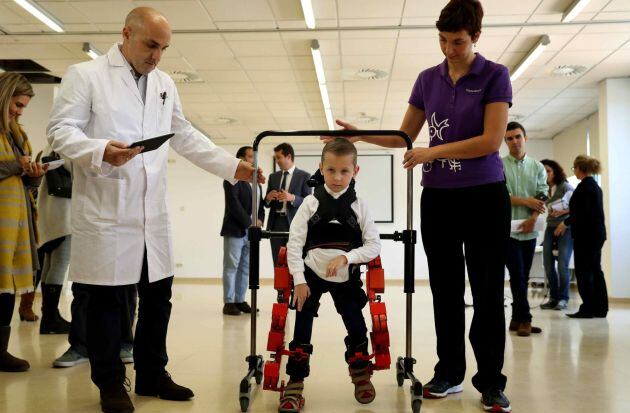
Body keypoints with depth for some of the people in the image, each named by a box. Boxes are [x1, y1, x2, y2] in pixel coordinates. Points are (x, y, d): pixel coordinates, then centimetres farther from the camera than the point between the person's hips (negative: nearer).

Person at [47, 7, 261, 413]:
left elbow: (186, 136, 20)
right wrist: (101, 150, -26)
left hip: (153, 212, 6)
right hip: (106, 212, -5)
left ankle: (152, 374, 27)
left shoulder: (165, 84, 16)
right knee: (107, 299, 3)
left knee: (159, 294, 10)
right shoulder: (85, 75, -2)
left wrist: (232, 166, 12)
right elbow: (60, 129, -7)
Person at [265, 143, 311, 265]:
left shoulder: (304, 176, 1)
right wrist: (268, 198, -6)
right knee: (277, 263, 3)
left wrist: (292, 198, -22)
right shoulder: (273, 176, 15)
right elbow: (267, 204, 17)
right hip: (276, 223, 4)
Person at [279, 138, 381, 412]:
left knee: (357, 328, 4)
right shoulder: (311, 203, -7)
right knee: (301, 331, -3)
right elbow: (294, 243, -8)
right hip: (311, 276, -1)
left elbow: (374, 245, -6)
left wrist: (345, 258, -19)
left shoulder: (359, 206, -5)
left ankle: (360, 375, 30)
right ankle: (295, 386, 8)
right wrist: (299, 280, -14)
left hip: (346, 277, 1)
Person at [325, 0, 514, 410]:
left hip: (485, 196, -4)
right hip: (438, 197, 4)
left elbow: (492, 140, -13)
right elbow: (404, 137, 13)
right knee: (446, 289, 8)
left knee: (487, 291, 1)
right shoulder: (428, 79, 8)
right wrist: (359, 135, 1)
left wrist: (434, 151, -16)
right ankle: (449, 372, 19)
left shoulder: (495, 76, -4)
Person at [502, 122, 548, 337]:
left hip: (529, 230, 4)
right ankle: (525, 319, -1)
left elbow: (542, 196, 4)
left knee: (523, 277, 8)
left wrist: (532, 219, -12)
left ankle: (517, 319, 15)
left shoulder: (537, 167, 12)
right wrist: (525, 201, -10)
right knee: (518, 275, -6)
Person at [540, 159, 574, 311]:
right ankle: (554, 297, 11)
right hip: (550, 229, 5)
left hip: (566, 229, -5)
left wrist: (562, 211, -15)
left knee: (562, 265, -10)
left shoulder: (565, 187, -4)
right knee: (548, 265, -1)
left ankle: (563, 298, 3)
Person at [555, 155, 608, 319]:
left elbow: (582, 213, -20)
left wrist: (565, 223, -7)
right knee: (595, 270, 12)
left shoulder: (584, 186, -15)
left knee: (583, 272, -4)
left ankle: (587, 309, -1)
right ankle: (600, 308, 16)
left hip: (586, 235, -10)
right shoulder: (595, 185, 14)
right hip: (597, 233, 10)